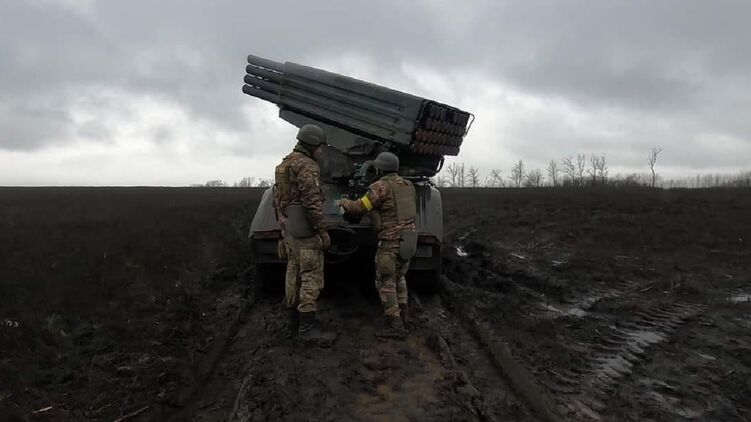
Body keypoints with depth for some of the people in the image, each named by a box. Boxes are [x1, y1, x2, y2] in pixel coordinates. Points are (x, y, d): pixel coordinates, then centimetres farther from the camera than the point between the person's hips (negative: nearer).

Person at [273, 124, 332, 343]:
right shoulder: (307, 166, -15)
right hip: (304, 229, -10)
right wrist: (323, 230, -17)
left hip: (288, 227, 10)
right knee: (311, 276, -6)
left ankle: (293, 323, 20)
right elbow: (313, 202, -21)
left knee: (294, 274, 13)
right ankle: (308, 327, -4)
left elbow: (277, 199, 20)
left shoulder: (284, 164, 16)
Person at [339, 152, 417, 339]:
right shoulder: (407, 185, 12)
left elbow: (360, 207, -13)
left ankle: (395, 325, -1)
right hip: (409, 237, 8)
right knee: (399, 277, 24)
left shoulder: (381, 186, -12)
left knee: (385, 282, 0)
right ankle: (403, 313, 22)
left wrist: (344, 203, 6)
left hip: (391, 241, -8)